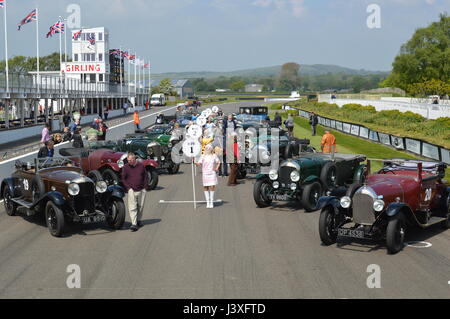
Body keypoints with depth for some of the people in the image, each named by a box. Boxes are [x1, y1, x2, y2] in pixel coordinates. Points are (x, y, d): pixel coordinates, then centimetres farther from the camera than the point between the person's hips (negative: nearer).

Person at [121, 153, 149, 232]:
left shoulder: (141, 165, 2)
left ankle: (139, 220, 30)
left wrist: (145, 187, 5)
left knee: (140, 206, 12)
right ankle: (134, 224, -13)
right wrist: (128, 187, -4)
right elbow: (123, 179, 4)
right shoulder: (125, 167, -2)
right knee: (132, 207, -10)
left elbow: (146, 176, 11)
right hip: (132, 190, -2)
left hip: (142, 190, 2)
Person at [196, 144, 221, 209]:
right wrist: (195, 163, -23)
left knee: (212, 187, -6)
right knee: (205, 188, 2)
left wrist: (217, 168, 2)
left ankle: (211, 202, 5)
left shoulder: (214, 156, 6)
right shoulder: (203, 156, 4)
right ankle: (208, 202, 13)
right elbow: (199, 163, -4)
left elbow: (218, 162, 17)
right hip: (205, 174, 1)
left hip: (212, 174, 0)